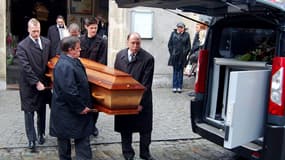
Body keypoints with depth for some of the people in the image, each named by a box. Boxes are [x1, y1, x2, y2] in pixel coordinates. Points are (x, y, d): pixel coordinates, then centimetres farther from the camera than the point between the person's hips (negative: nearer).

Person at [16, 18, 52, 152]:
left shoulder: (46, 42, 2)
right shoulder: (22, 46, -11)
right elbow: (25, 67, -16)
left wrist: (48, 80, 0)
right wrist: (36, 82, -19)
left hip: (43, 83, 4)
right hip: (29, 85, -4)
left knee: (42, 111, 15)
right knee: (29, 112, 4)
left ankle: (41, 134, 30)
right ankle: (31, 139, 12)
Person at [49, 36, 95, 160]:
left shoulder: (74, 61, 7)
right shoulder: (64, 66, -24)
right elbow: (69, 91, -27)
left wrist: (84, 105, 19)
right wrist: (80, 107, -19)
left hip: (80, 108, 9)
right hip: (66, 111, -9)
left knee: (83, 137, 11)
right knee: (64, 137, 9)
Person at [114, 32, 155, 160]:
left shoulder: (148, 58, -14)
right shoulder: (120, 55, -2)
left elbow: (146, 83, -15)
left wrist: (140, 102, -18)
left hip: (142, 99, -2)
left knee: (145, 128, 12)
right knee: (125, 128, 13)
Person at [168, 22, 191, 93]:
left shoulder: (186, 35, 3)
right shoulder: (173, 33, 5)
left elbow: (188, 46, 4)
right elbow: (170, 44, 7)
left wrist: (185, 53, -5)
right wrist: (172, 53, -1)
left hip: (182, 56, -1)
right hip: (174, 56, 1)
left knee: (180, 71, 4)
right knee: (175, 71, 5)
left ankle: (179, 87, 8)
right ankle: (174, 87, 9)